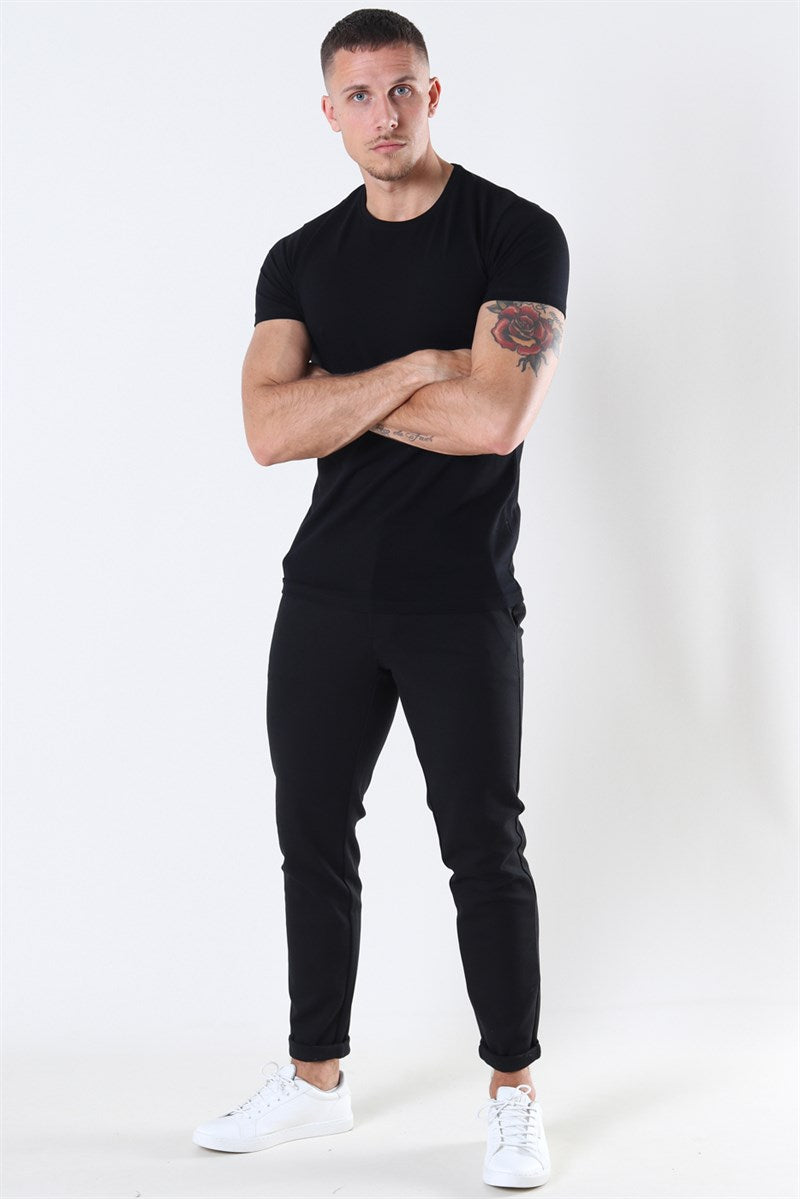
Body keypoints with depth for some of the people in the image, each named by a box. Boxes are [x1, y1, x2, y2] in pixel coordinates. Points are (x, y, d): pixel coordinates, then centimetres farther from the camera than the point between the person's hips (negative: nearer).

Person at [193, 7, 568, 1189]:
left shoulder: (515, 235, -6)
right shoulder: (301, 260, 7)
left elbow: (494, 418, -20)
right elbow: (270, 431, -8)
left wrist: (338, 401, -9)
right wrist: (412, 367, -15)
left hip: (461, 602, -4)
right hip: (327, 593, 5)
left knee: (485, 851, 3)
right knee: (314, 836, 11)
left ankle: (515, 1097, 18)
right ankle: (316, 1079, 27)